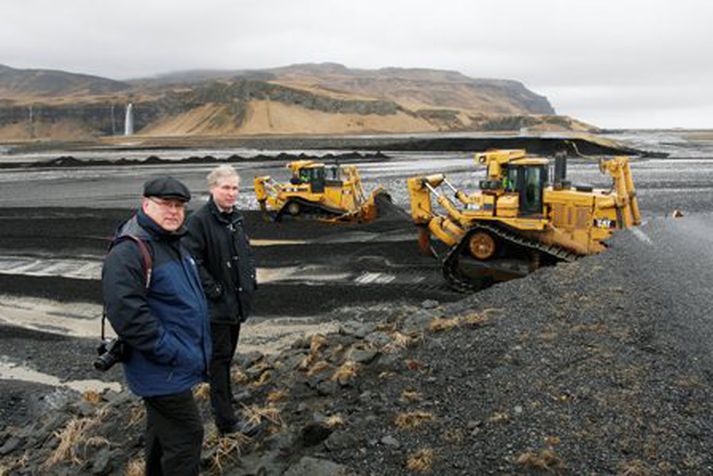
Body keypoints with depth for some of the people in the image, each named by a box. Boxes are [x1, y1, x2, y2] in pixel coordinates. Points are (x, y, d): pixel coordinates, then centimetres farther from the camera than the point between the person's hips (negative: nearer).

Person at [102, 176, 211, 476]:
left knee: (161, 431, 24)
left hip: (177, 362, 10)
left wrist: (195, 349, 16)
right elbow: (126, 313, -28)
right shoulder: (129, 251, -21)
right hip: (163, 371, -10)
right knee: (187, 436, -4)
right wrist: (172, 352, -24)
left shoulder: (173, 243, 11)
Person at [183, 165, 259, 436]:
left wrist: (250, 279, 9)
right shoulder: (199, 220, -15)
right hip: (216, 304, -8)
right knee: (219, 359, -1)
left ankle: (223, 400, 35)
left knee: (227, 355, 19)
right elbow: (193, 261, -19)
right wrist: (214, 290, -18)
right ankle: (226, 421, 5)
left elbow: (246, 252, 21)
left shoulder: (235, 218, 10)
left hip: (237, 301, 8)